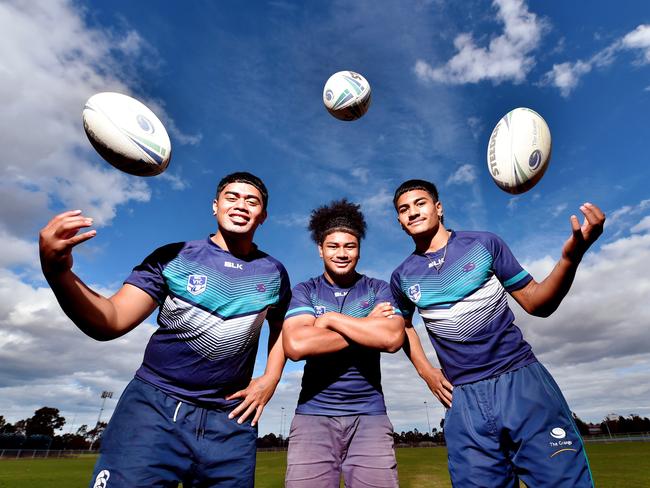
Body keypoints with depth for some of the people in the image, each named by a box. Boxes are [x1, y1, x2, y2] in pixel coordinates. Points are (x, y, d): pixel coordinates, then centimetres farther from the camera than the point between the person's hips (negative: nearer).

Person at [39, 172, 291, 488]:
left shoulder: (273, 273, 2)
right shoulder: (173, 258, -4)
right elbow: (110, 323, -10)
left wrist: (270, 380, 2)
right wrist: (58, 272, -27)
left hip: (230, 418, 2)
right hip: (154, 405, -1)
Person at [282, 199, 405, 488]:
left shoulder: (378, 290, 3)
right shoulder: (304, 291, 1)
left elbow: (393, 339, -15)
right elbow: (295, 346, -16)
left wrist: (330, 318, -12)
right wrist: (366, 328, -13)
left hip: (369, 414, 1)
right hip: (313, 413, 0)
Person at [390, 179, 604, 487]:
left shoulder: (484, 244, 0)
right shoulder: (402, 277, 4)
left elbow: (537, 304, 0)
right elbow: (404, 324, 22)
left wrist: (570, 258, -17)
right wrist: (425, 371, 9)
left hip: (521, 379, -1)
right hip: (462, 397, 1)